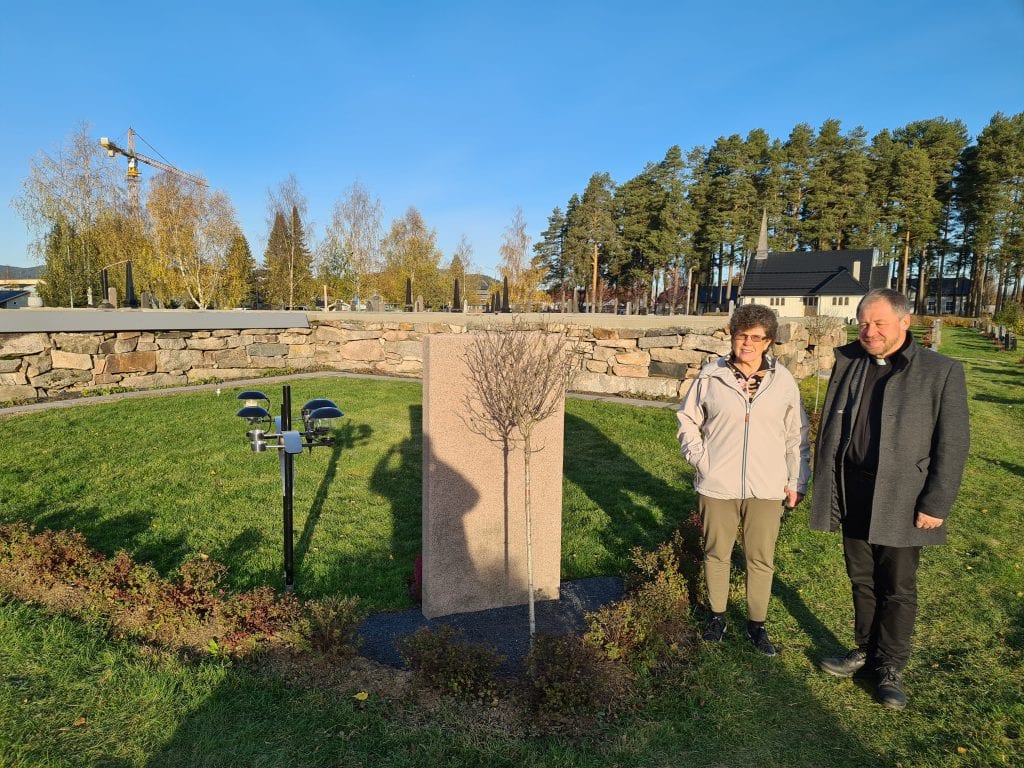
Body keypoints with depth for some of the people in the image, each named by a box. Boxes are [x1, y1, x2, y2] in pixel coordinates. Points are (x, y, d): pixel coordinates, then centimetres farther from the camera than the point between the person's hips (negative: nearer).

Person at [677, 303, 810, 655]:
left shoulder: (784, 381, 1)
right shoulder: (711, 376, -4)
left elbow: (796, 435, 8)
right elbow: (687, 420, 7)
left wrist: (797, 482, 7)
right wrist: (700, 460, -3)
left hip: (767, 488, 1)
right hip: (717, 486, -1)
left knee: (761, 559, 11)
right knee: (716, 553, 13)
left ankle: (757, 623, 30)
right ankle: (717, 615, 33)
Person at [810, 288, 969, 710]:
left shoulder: (942, 371, -7)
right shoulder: (847, 363, 4)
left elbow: (952, 445, -8)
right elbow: (829, 426, 9)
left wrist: (936, 504, -11)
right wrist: (824, 487, 6)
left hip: (901, 501, -3)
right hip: (853, 496, 4)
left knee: (898, 589, 9)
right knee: (861, 580, 17)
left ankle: (890, 667, 26)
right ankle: (865, 650, 35)